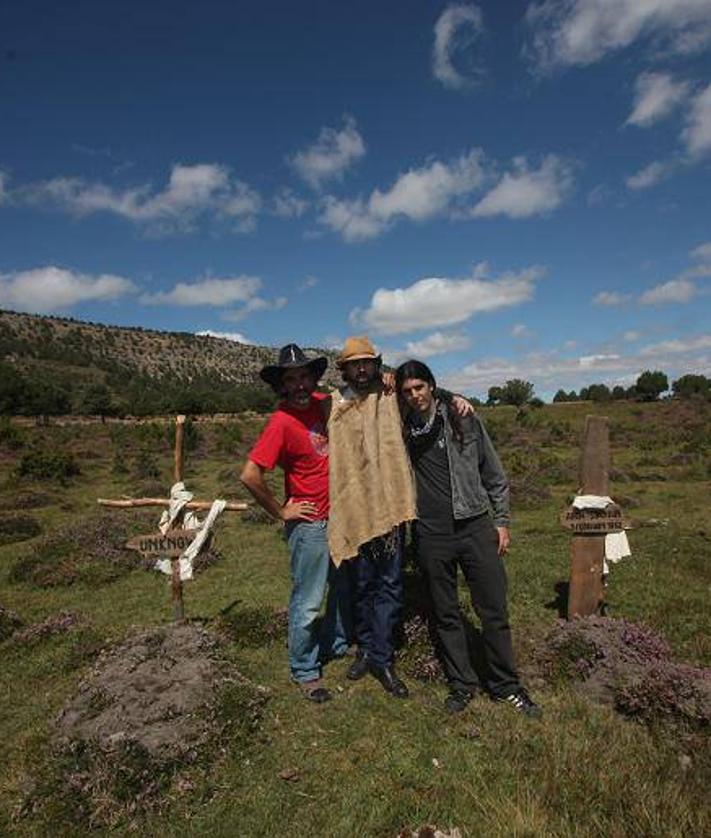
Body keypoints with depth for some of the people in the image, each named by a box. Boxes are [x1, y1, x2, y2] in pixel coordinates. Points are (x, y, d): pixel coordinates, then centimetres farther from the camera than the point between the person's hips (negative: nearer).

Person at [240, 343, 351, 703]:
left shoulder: (321, 403, 0)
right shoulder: (282, 421, -21)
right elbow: (250, 475, -25)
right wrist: (281, 512, -15)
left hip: (338, 517, 8)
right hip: (310, 524, -7)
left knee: (345, 587, 22)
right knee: (308, 602, 4)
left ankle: (336, 646, 44)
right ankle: (305, 671, 26)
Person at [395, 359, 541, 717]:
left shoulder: (465, 420, 0)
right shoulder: (401, 428, 0)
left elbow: (494, 474, 6)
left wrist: (501, 521, 6)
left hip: (476, 527, 0)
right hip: (432, 536, 1)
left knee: (494, 612, 7)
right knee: (446, 615, 13)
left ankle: (506, 686, 27)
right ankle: (461, 684, 32)